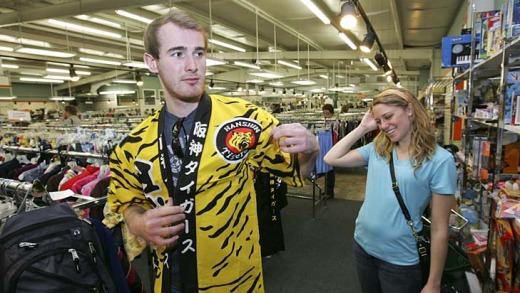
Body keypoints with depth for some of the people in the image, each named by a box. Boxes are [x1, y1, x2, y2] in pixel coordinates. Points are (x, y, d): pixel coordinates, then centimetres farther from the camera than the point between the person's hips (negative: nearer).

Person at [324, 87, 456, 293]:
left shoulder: (439, 160, -14)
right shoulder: (377, 148, 2)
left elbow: (439, 229, -13)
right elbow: (331, 159, -1)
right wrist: (363, 128, -4)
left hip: (400, 259, -4)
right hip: (363, 246, 5)